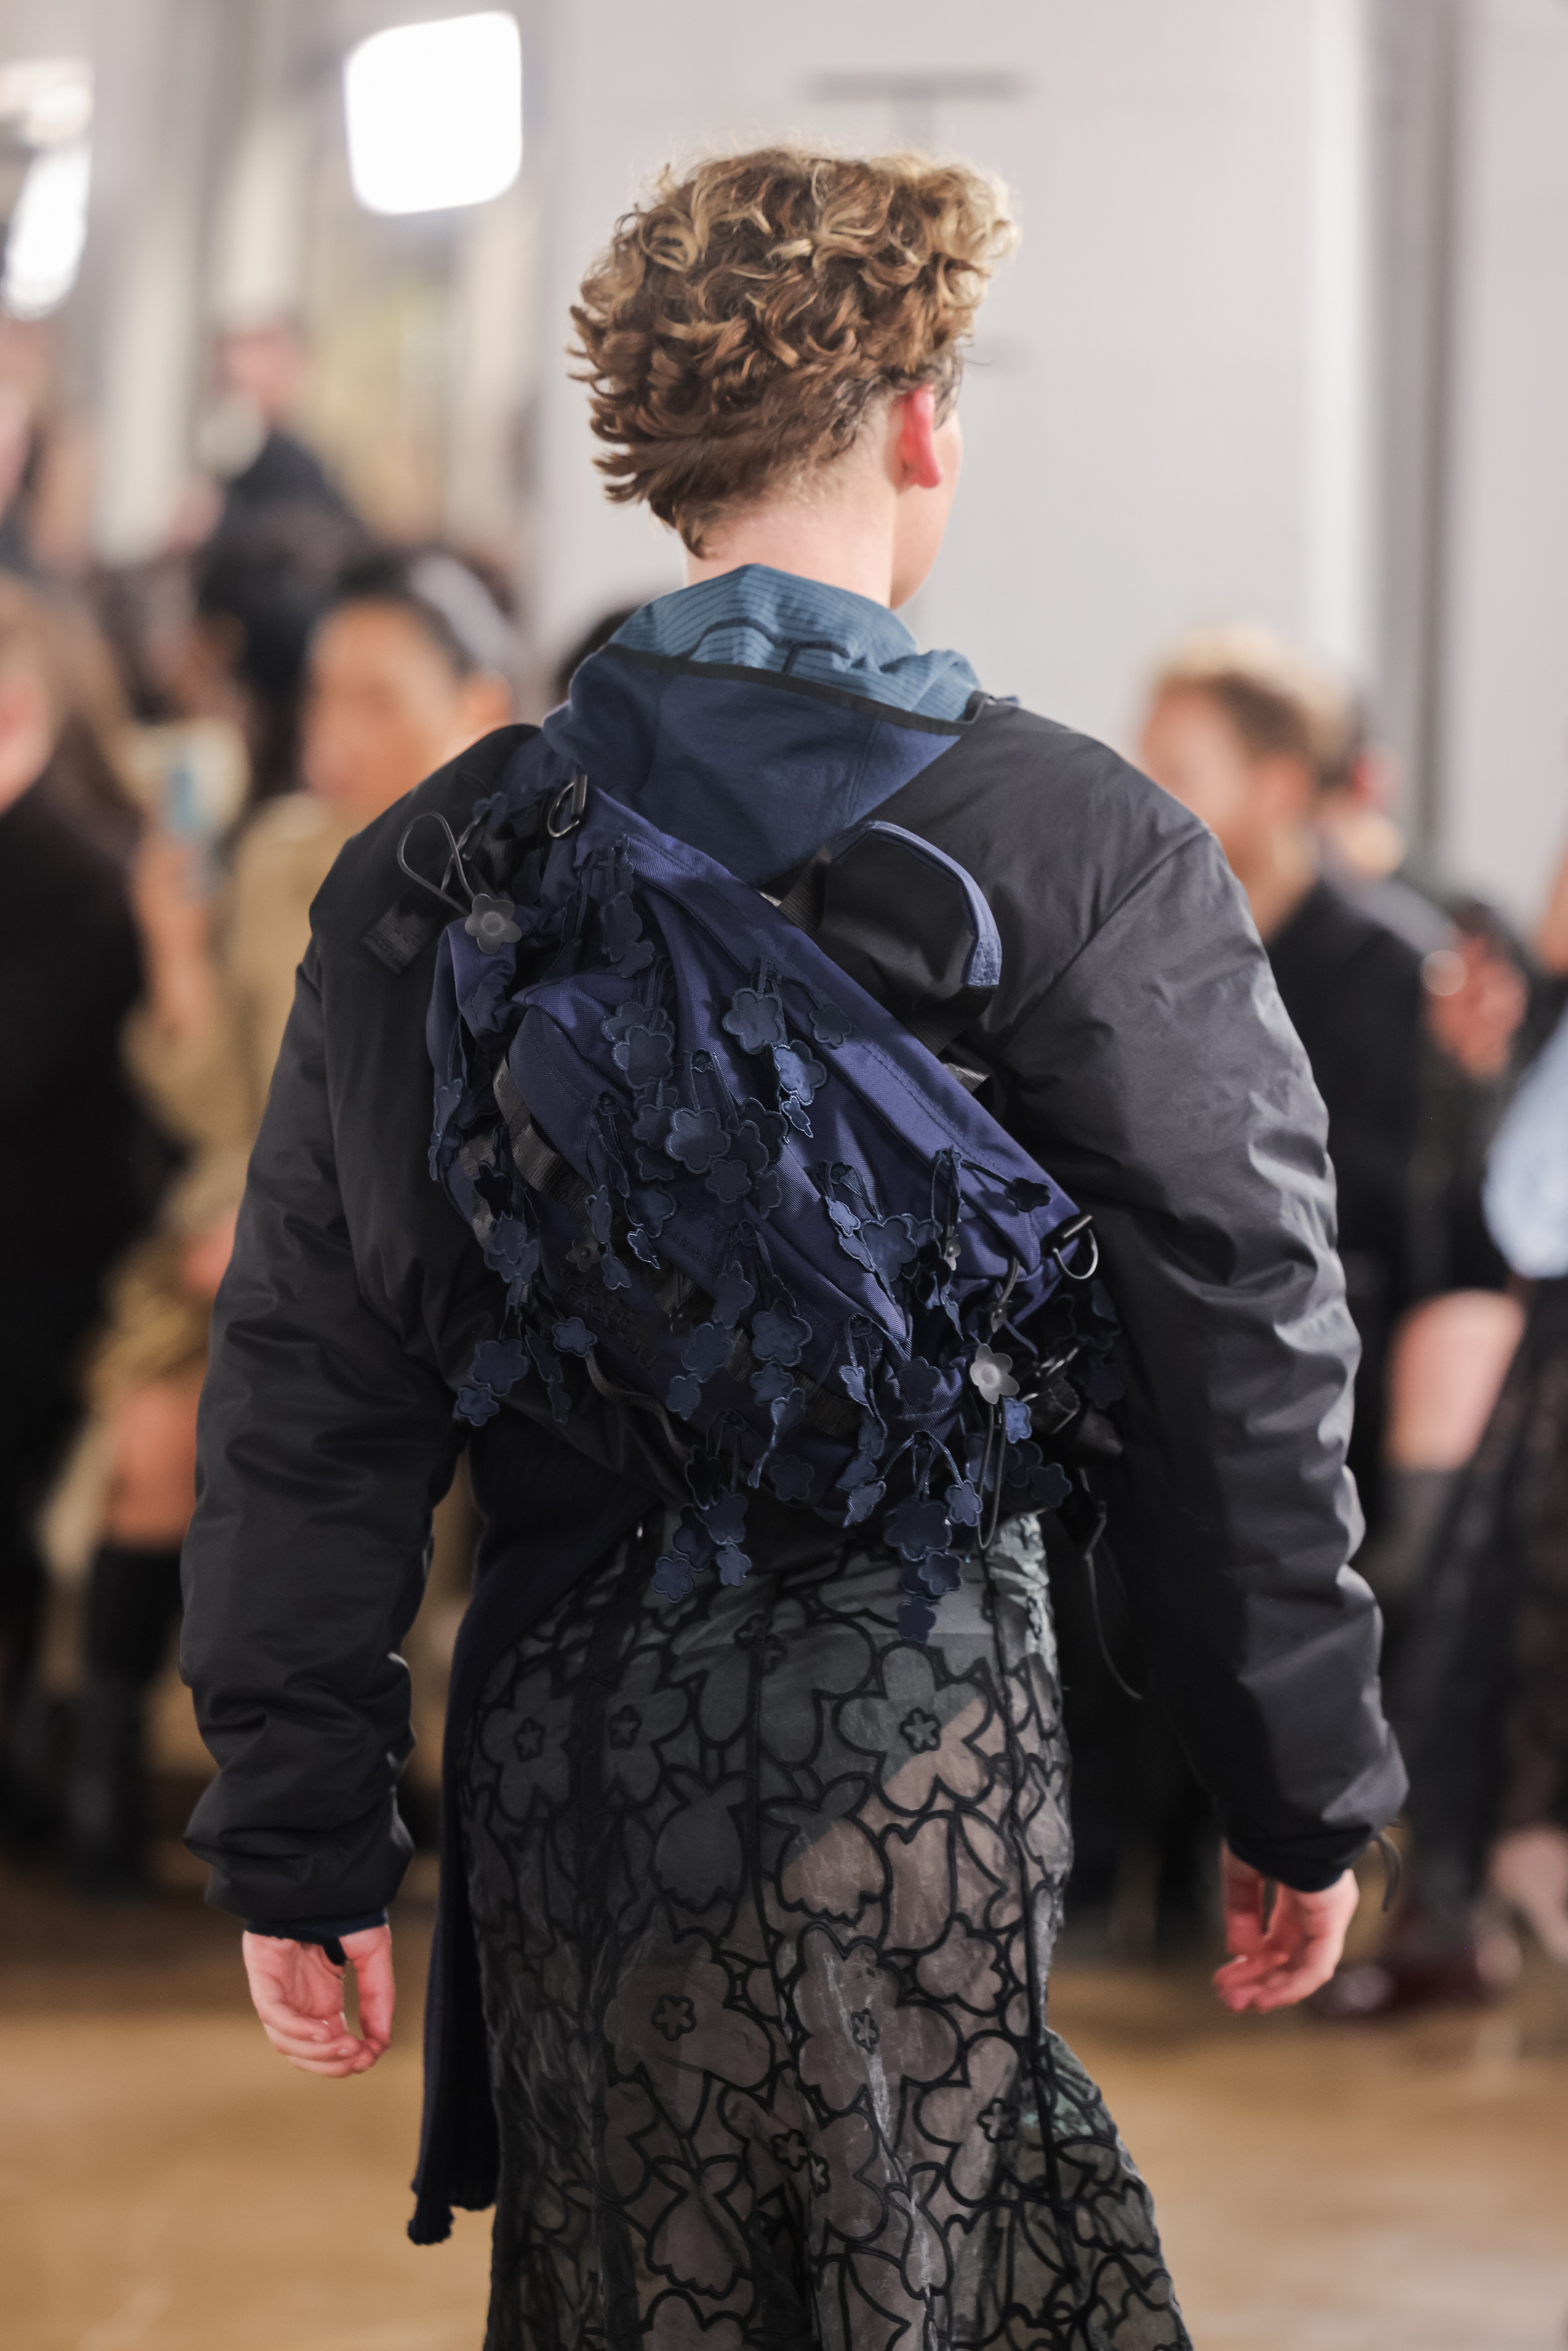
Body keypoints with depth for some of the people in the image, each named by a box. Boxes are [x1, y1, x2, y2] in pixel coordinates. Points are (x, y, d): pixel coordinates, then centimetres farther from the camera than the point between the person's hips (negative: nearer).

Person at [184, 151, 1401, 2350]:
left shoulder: (428, 868, 4)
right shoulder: (1088, 852, -5)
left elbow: (310, 1384, 5)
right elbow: (1240, 1363, -3)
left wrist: (297, 1834, 10)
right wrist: (1305, 1792, 7)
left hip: (567, 1751, 4)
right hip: (911, 1730, -3)